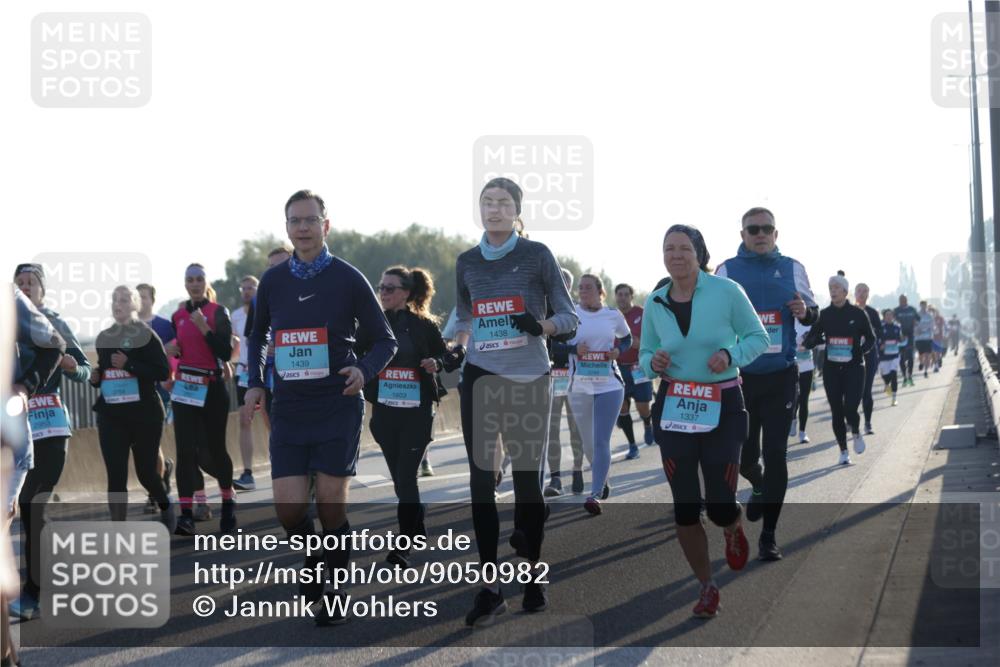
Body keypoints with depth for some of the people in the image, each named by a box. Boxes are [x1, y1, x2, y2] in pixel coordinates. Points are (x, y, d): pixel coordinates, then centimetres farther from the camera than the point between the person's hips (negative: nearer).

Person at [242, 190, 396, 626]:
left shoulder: (348, 279, -3)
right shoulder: (272, 280, 7)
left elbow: (385, 340, 2)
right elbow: (257, 335, 23)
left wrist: (365, 371, -18)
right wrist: (255, 385, 10)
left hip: (337, 407, -3)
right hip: (289, 408, 3)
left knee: (330, 506, -3)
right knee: (289, 509, -4)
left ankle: (333, 593, 15)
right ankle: (313, 565, 27)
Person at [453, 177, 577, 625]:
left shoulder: (537, 255, -1)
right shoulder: (467, 262, 9)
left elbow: (569, 316, -1)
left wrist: (541, 325, -20)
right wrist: (454, 349, 8)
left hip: (529, 379, -2)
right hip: (481, 378, 2)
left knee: (528, 478, 2)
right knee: (481, 480, -4)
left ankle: (532, 578, 18)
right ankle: (490, 588, -2)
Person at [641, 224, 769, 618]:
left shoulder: (726, 291, -8)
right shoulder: (655, 303, 2)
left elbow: (758, 337, 0)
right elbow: (645, 353, 14)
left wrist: (731, 354, -19)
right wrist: (653, 363, -10)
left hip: (722, 407, -3)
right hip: (674, 408, 3)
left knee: (720, 508, -3)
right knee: (685, 508, 1)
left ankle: (733, 529, 37)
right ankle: (707, 587, 19)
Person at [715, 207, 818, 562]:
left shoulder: (792, 269, 4)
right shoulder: (727, 270, 1)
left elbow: (814, 313, 12)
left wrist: (805, 311, -11)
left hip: (781, 377, 0)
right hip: (740, 376, 0)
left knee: (775, 453, -5)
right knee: (743, 455, 7)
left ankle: (768, 535, 3)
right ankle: (760, 486, 43)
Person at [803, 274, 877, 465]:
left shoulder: (857, 314, -2)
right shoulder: (824, 314, 3)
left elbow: (871, 338, 8)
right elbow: (809, 341, 4)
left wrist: (861, 350, -10)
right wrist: (816, 338, -19)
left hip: (854, 368, -2)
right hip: (831, 369, 3)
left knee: (850, 409, -14)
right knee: (837, 412, 4)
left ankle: (856, 433, 19)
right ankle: (843, 451, 18)